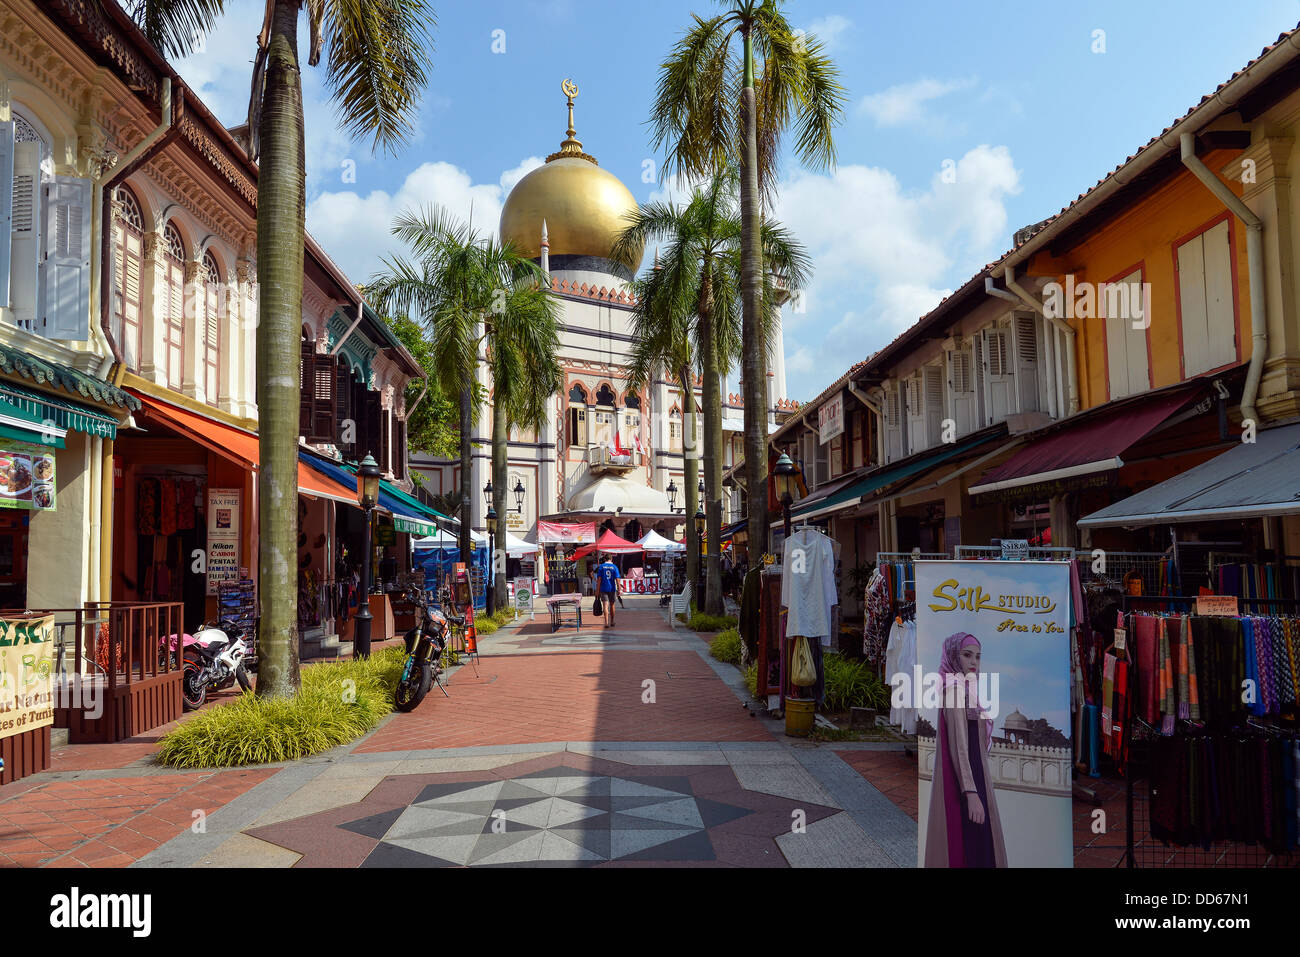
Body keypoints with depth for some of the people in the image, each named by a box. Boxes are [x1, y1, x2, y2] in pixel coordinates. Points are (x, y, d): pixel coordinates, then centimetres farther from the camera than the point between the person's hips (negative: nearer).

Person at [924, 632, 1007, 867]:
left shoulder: (965, 690, 16)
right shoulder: (956, 689, -11)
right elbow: (958, 745, -20)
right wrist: (971, 793, -25)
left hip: (974, 778, 10)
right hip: (963, 785, -10)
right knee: (969, 852, -11)